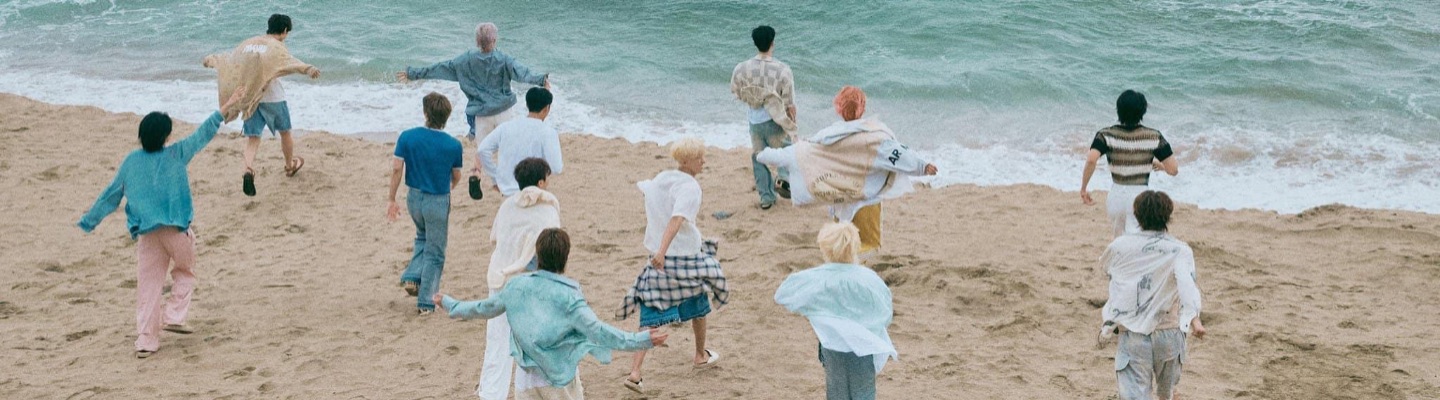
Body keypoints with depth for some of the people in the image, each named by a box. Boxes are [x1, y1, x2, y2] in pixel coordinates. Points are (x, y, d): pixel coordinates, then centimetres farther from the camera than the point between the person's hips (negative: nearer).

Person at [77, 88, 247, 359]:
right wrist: (223, 111, 15)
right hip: (176, 229, -2)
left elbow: (110, 196, 12)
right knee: (185, 271, 22)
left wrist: (88, 221, 21)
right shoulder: (176, 154, -2)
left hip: (145, 233, 3)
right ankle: (174, 316, 5)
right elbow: (202, 135, 6)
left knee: (148, 286, 6)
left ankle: (145, 340, 4)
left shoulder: (130, 162, 6)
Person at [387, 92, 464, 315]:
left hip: (414, 198, 3)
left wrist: (392, 200, 2)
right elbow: (456, 178, 1)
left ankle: (412, 277, 14)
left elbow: (396, 169, -9)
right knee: (434, 254, 10)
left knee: (423, 238, 31)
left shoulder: (407, 137, -11)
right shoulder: (453, 145, -13)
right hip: (439, 201, -3)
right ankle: (425, 303, 12)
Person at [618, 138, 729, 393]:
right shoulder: (689, 186, -16)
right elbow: (677, 219, -30)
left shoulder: (660, 179, 7)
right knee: (698, 304, 22)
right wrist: (662, 251, -41)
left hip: (658, 260, 5)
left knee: (651, 317, 2)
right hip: (687, 258, -5)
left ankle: (635, 372, -10)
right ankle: (701, 356, 41)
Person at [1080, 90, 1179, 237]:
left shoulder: (1107, 135, -5)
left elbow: (1091, 160, -21)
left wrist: (1083, 187, -9)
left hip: (1116, 196, 2)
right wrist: (1160, 165, 18)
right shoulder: (1154, 137, -4)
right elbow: (1173, 169, -4)